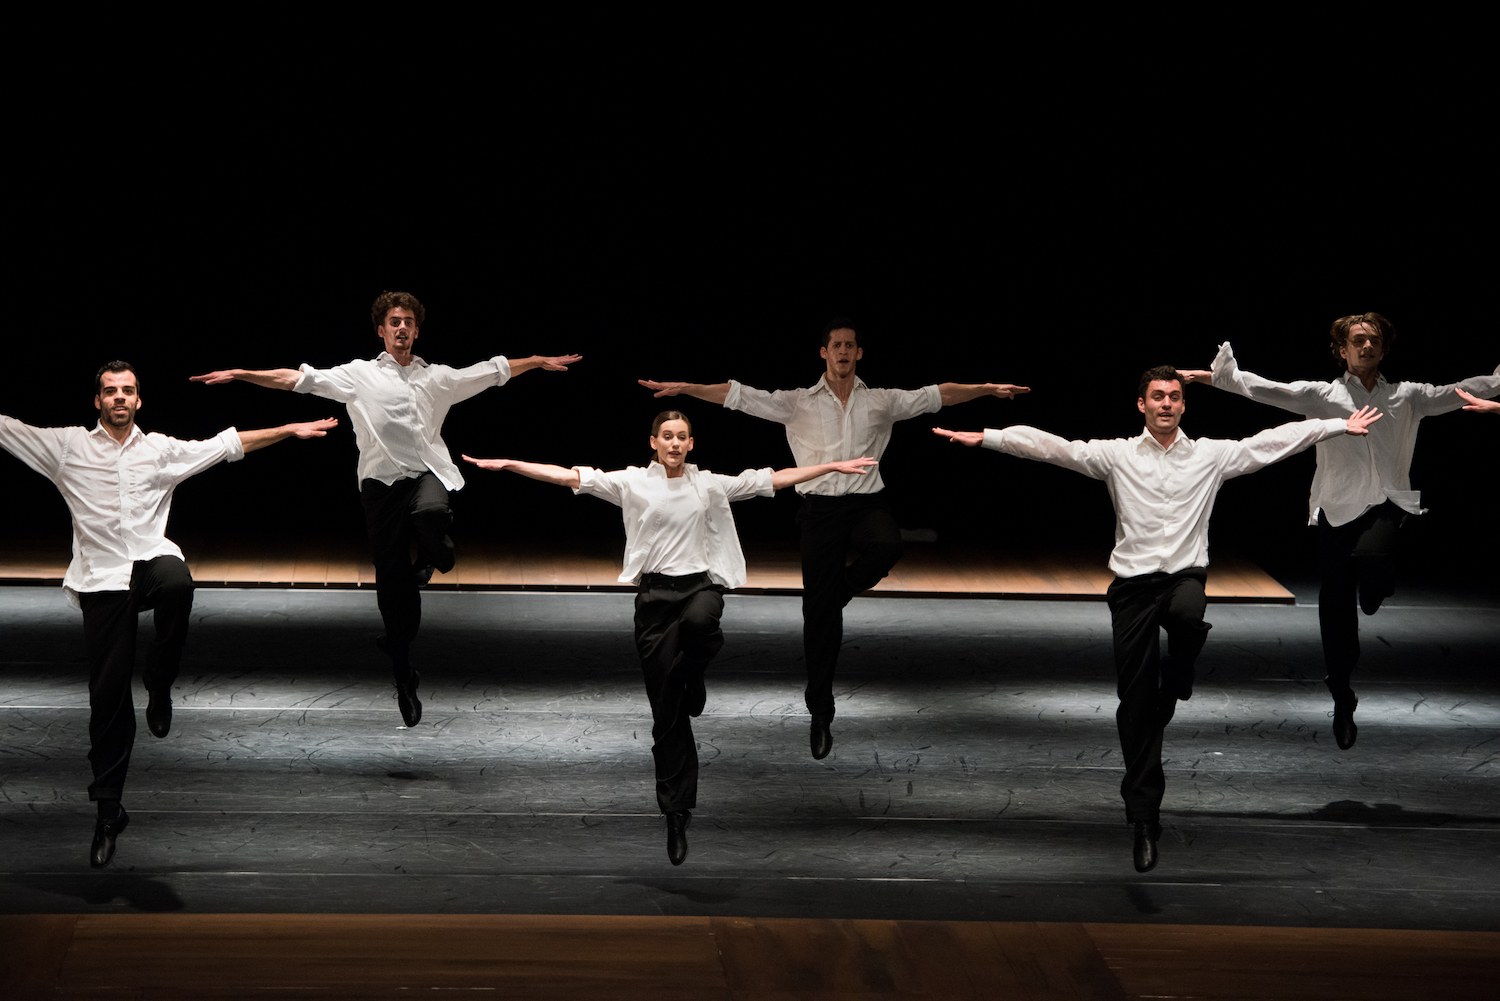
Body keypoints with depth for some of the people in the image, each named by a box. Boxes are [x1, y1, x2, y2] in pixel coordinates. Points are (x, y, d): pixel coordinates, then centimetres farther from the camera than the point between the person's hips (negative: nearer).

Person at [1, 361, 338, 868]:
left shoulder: (162, 450, 14)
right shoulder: (68, 446, 9)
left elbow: (228, 444, 18)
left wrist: (290, 430, 16)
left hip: (151, 559, 1)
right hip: (102, 576, 0)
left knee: (177, 581, -39)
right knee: (107, 693, -3)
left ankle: (158, 683, -13)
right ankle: (108, 810, 8)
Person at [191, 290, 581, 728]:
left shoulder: (438, 377, 14)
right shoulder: (359, 375, 7)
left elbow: (496, 370, 23)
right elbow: (296, 378, 1)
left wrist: (540, 361, 23)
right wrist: (240, 374, -7)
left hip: (429, 473, 0)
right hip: (383, 479, 0)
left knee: (430, 512, -38)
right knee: (392, 579, 1)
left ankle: (434, 556, 1)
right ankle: (404, 675, 13)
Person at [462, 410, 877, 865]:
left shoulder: (710, 484, 6)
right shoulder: (632, 482, 3)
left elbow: (774, 480, 9)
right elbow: (570, 476, -1)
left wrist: (834, 466, 6)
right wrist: (508, 465, -8)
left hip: (700, 585, 0)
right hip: (655, 593, 0)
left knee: (697, 620, -40)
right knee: (666, 713, 0)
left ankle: (693, 675, -4)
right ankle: (677, 814, 9)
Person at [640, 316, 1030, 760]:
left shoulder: (881, 401, 10)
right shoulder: (798, 403, 6)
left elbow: (934, 395, 9)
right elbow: (739, 395, 1)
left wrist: (986, 389, 0)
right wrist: (685, 388, -9)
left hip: (867, 503, 1)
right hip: (821, 507, -1)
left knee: (887, 546, -36)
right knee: (818, 614, -1)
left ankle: (839, 589, -3)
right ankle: (820, 714, 9)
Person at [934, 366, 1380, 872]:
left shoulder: (1212, 454, 7)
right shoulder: (1116, 455, 4)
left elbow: (1277, 440, 6)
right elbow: (1051, 446, -3)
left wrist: (1341, 426, 2)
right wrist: (985, 437, -13)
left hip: (1186, 574, 0)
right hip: (1134, 583, 0)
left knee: (1188, 612, -39)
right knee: (1136, 705, 0)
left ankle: (1176, 678, -3)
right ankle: (1144, 816, 10)